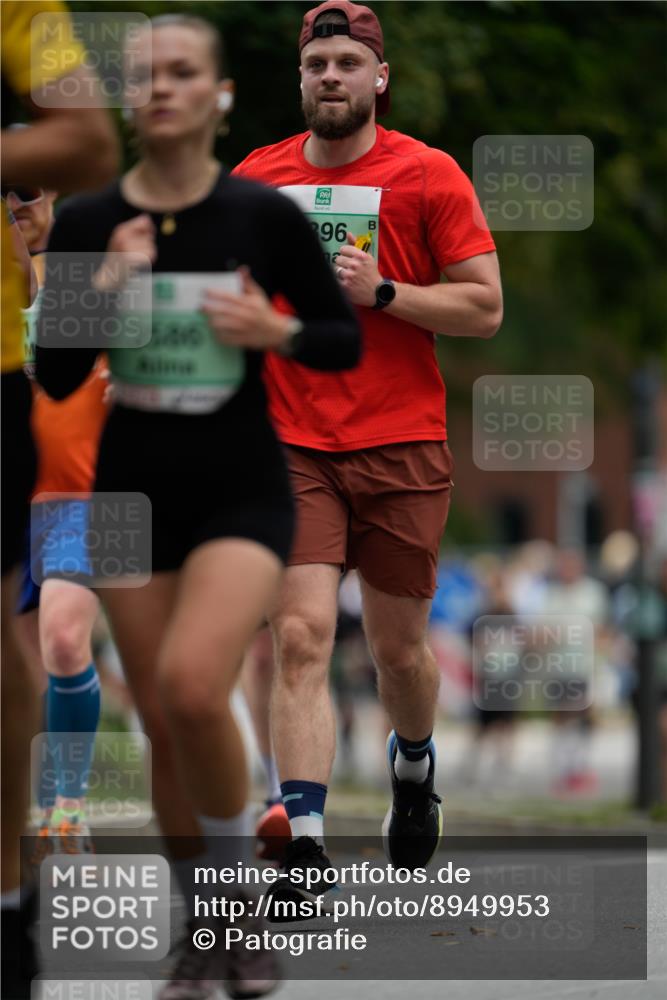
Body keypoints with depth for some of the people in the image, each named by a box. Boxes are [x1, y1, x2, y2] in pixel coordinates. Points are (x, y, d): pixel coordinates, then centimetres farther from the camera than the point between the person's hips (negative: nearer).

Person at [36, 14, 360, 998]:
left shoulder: (265, 216, -6)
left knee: (193, 685, -25)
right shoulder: (85, 224, -1)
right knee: (163, 726, 5)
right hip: (132, 492, 3)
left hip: (242, 492, -3)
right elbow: (54, 378, -1)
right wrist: (105, 287, -16)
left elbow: (347, 342, 3)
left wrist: (275, 332, -17)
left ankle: (240, 889, -3)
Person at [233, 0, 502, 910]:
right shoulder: (256, 177, 7)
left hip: (403, 444, -1)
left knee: (398, 645, 10)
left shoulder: (429, 176, -2)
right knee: (302, 635, -14)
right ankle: (304, 843, -20)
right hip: (292, 448, 1)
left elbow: (484, 307, -3)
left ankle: (414, 768, 42)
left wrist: (381, 292, -15)